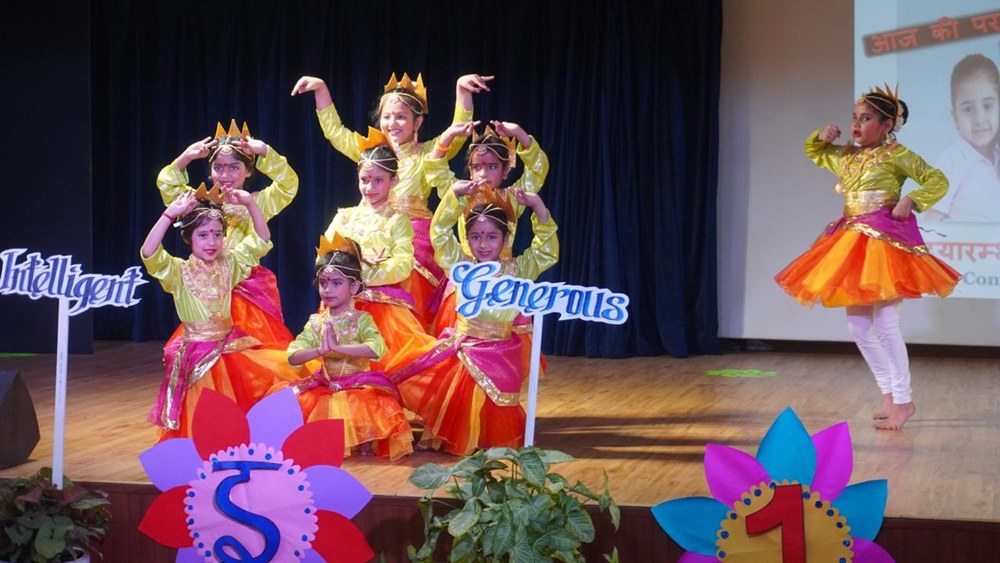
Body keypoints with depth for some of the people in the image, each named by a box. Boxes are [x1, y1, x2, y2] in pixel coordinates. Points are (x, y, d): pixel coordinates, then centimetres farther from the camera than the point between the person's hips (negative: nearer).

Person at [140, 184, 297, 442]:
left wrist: (250, 203, -7)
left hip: (229, 350, 4)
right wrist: (169, 215, -31)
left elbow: (261, 241, 7)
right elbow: (149, 254, -26)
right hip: (195, 355, -4)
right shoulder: (179, 271, -8)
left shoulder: (229, 264, 5)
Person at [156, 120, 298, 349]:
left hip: (251, 294, -2)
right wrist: (186, 156, -9)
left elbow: (289, 185, -12)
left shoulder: (257, 203, 1)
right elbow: (166, 184, 5)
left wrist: (265, 152, -22)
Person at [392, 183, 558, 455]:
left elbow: (547, 251, -9)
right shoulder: (462, 266, 0)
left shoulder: (517, 270, -1)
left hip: (499, 357, -1)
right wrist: (455, 193, -17)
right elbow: (439, 232, -6)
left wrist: (538, 206, -18)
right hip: (462, 349, 1)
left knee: (491, 418, 3)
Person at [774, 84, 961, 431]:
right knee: (858, 327, 8)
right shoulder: (845, 156, 13)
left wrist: (910, 201, -22)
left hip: (885, 241, -8)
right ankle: (889, 394, 19)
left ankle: (902, 400, -1)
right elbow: (813, 152, 31)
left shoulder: (896, 154, -6)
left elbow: (937, 181, -8)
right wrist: (822, 137, 10)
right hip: (853, 243, 8)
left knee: (885, 324, -10)